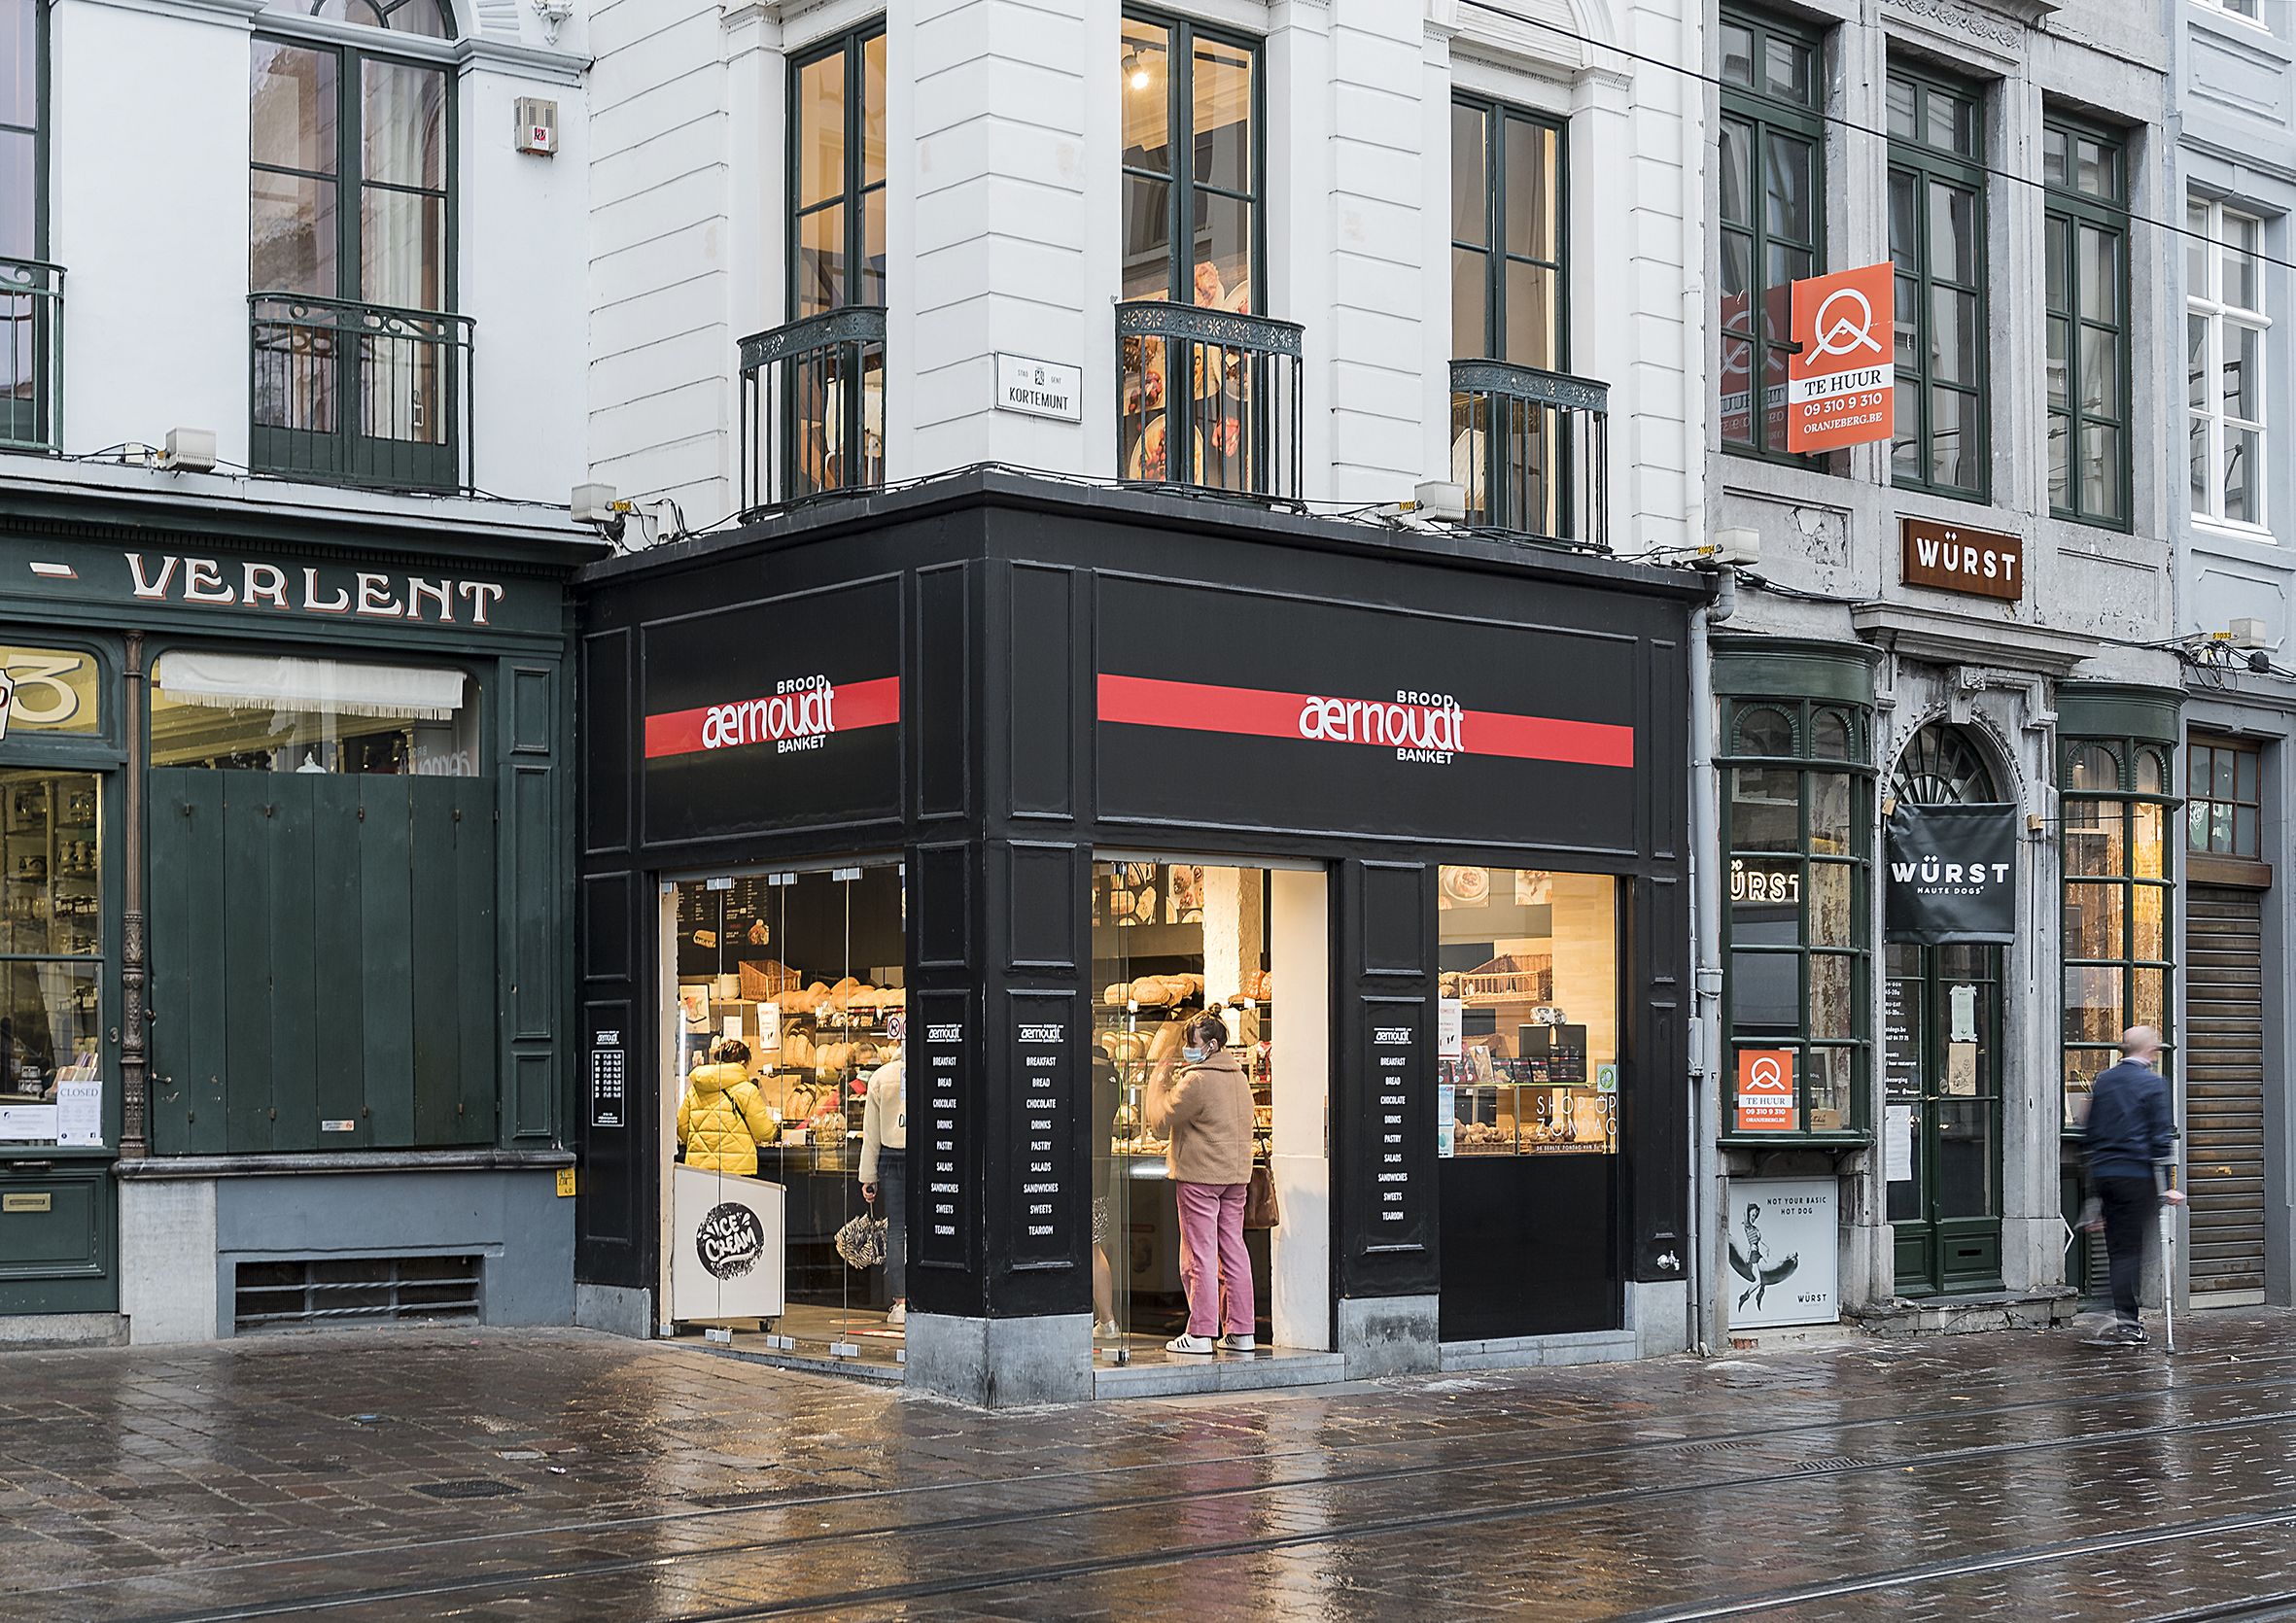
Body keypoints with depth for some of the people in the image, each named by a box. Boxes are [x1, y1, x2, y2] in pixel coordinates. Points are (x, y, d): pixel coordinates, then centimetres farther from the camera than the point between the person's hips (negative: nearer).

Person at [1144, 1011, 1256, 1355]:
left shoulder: (1196, 1080, -15)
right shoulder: (1239, 1078, 13)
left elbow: (1160, 1121, -9)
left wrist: (1160, 1081, 2)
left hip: (1199, 1175, -8)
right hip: (1236, 1173, 8)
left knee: (1199, 1253, -4)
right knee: (1233, 1249, 9)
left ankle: (1201, 1332, -3)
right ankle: (1240, 1330, 10)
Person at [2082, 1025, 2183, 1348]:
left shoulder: (2103, 1080, 11)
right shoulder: (2153, 1084, -7)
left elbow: (2088, 1132, 15)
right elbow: (2161, 1138, -10)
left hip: (2102, 1173, 5)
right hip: (2137, 1174, -5)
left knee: (2117, 1247, 11)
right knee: (2130, 1249, -2)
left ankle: (2130, 1323, 16)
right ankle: (2123, 1324, -6)